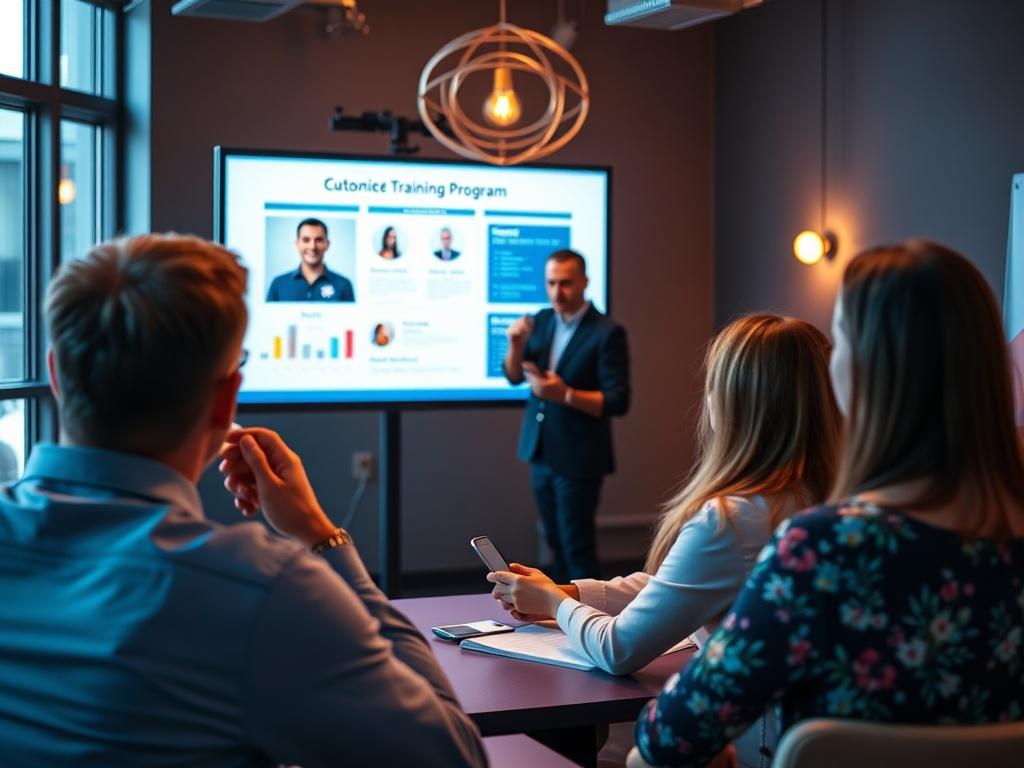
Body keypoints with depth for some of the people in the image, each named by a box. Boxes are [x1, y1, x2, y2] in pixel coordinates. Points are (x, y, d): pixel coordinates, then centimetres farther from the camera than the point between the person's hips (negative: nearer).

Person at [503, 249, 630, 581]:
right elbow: (514, 377, 6)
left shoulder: (607, 332, -15)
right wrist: (516, 344, -13)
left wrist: (565, 394, -28)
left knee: (576, 544, 0)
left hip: (577, 458, -7)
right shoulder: (542, 320, 6)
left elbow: (618, 401, -17)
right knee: (554, 540, 16)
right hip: (540, 452, 7)